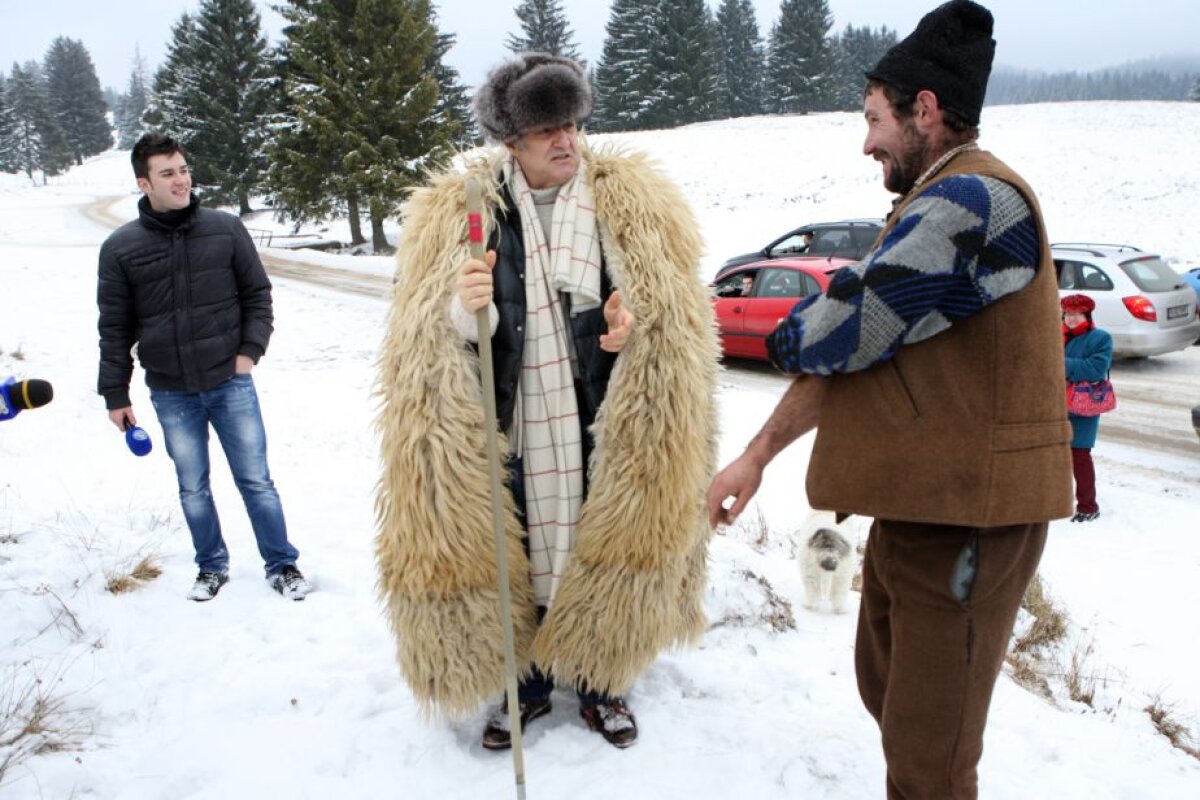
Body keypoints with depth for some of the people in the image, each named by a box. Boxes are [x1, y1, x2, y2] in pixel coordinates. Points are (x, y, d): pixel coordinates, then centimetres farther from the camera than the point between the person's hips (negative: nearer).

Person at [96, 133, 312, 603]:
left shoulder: (225, 229, -3)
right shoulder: (120, 248, -3)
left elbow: (257, 294, 6)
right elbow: (114, 329, 3)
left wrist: (251, 349, -5)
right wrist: (115, 394, 3)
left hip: (231, 383, -1)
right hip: (171, 395, 1)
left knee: (256, 481, 5)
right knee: (193, 489, 13)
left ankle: (281, 565, 20)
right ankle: (212, 566, 32)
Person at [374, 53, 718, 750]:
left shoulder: (632, 202, 1)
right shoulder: (458, 214, 0)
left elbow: (675, 312, 4)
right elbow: (426, 340, -2)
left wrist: (634, 327, -17)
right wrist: (464, 311, -24)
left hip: (602, 426, 0)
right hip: (510, 429, 0)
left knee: (605, 549, 11)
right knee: (516, 555, 10)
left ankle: (601, 685, 35)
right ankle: (528, 684, 35)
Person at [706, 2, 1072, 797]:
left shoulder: (974, 200, -18)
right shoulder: (937, 206, 16)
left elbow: (839, 330, -22)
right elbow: (844, 351, 14)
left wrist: (792, 332, 3)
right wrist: (756, 457, 9)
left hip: (966, 514, -10)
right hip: (919, 500, 10)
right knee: (885, 687, 23)